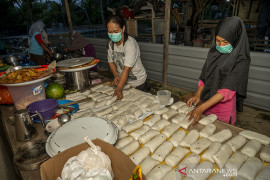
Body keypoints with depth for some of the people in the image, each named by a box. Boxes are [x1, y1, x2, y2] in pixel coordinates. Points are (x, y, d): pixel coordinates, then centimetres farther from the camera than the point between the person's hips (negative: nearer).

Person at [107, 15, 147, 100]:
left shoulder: (130, 44, -27)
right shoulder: (111, 43, -5)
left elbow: (127, 69, -32)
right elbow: (111, 61, 6)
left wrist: (119, 89, -36)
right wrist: (116, 76, -12)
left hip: (137, 83, -6)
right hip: (122, 80, 6)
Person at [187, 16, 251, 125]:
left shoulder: (240, 60, -16)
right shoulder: (213, 52, 0)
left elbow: (227, 90, -22)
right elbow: (204, 77, 4)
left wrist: (201, 108, -27)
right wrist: (197, 95, -13)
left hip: (224, 112, -4)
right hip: (206, 104, 4)